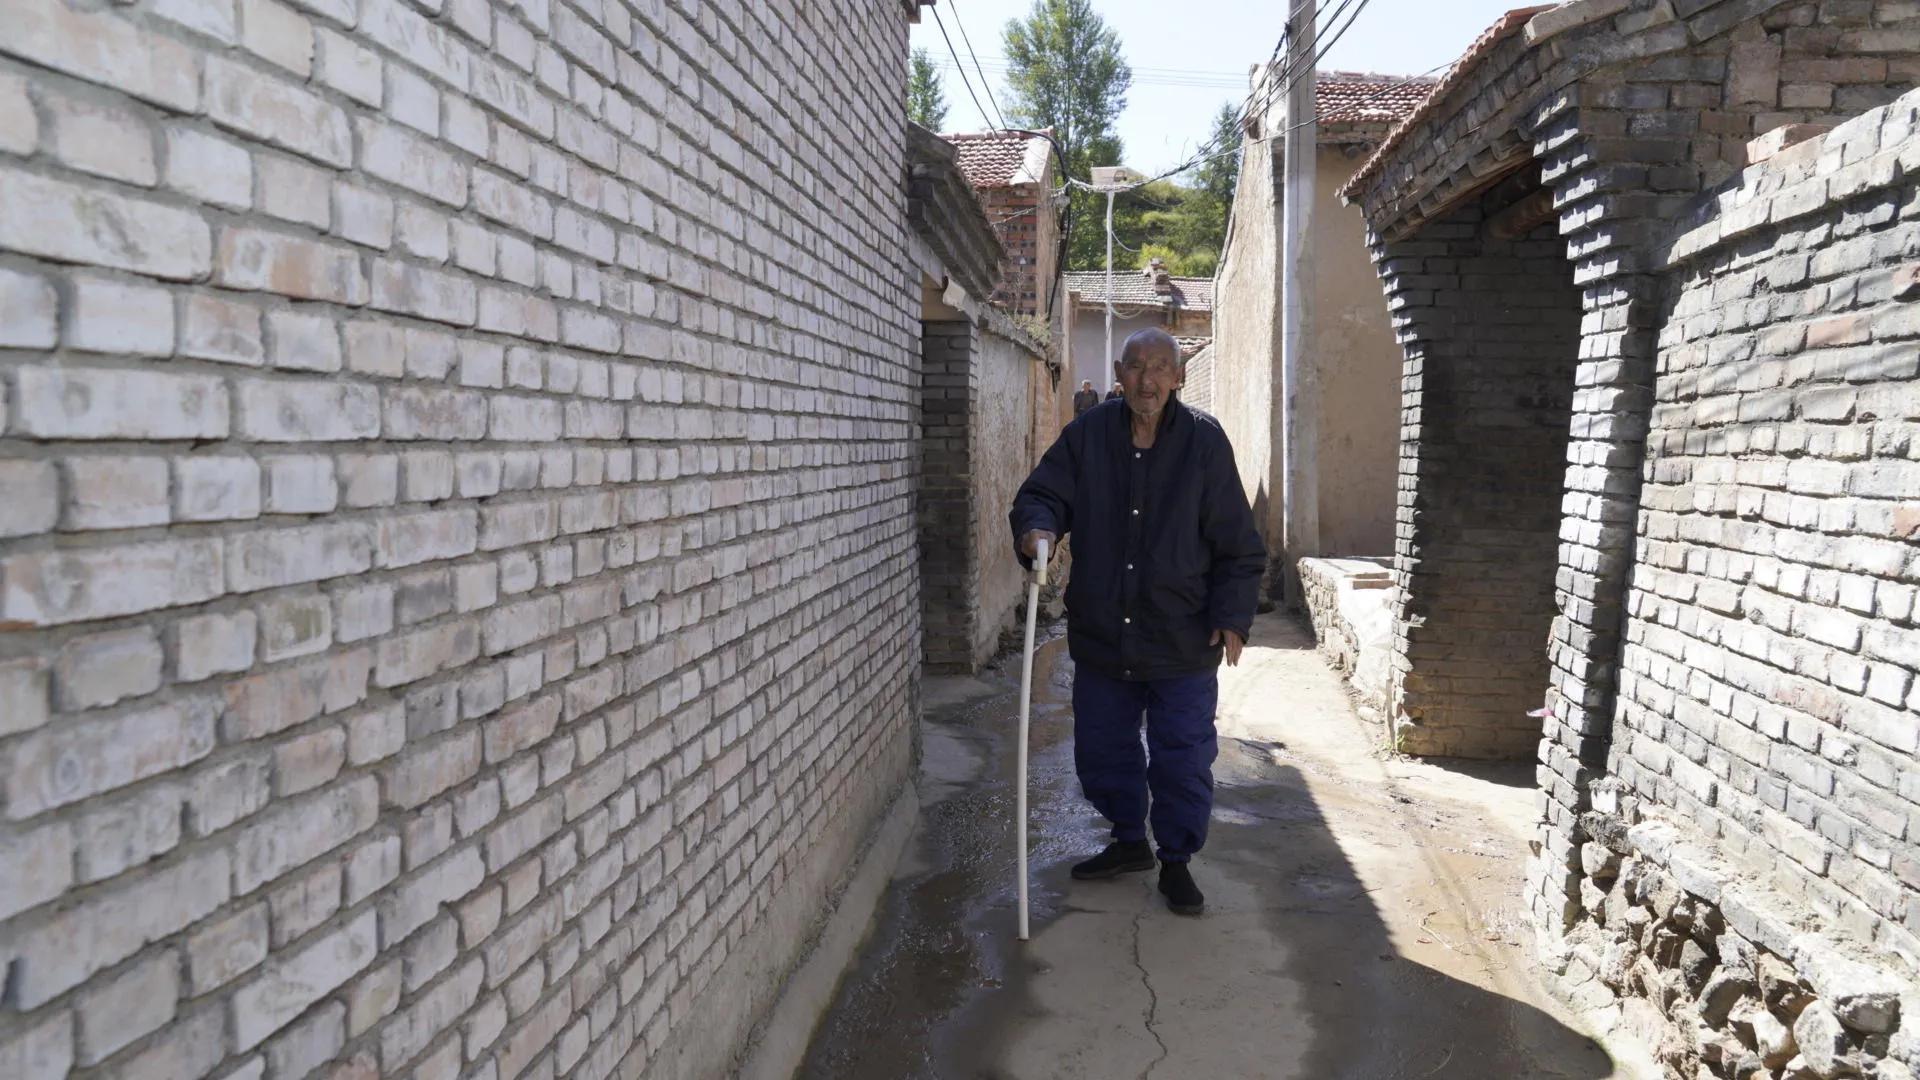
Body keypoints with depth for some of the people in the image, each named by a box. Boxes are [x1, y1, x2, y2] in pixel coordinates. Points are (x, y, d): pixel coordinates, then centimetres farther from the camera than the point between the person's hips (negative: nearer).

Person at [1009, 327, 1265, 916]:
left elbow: (1237, 544, -3)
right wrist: (1037, 527, -22)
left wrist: (1233, 618, -12)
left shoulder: (1205, 441, -5)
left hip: (1183, 642, -3)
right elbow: (1041, 493, 2)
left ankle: (1177, 861, 26)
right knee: (1101, 750, 15)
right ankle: (1129, 841, 38)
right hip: (1100, 635, 3)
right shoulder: (1087, 434, 0)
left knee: (1184, 758, 5)